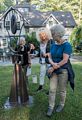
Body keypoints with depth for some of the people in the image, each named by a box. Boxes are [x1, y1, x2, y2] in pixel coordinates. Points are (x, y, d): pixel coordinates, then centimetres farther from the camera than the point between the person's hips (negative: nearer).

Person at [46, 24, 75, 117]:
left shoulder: (66, 45, -15)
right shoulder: (53, 45, 5)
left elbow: (65, 60, -20)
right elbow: (50, 57, 5)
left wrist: (53, 68, -14)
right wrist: (52, 63, -18)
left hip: (63, 70, -5)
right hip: (54, 70, 5)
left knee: (62, 90, 10)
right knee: (52, 89, 5)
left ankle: (61, 105, 32)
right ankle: (51, 107, 18)